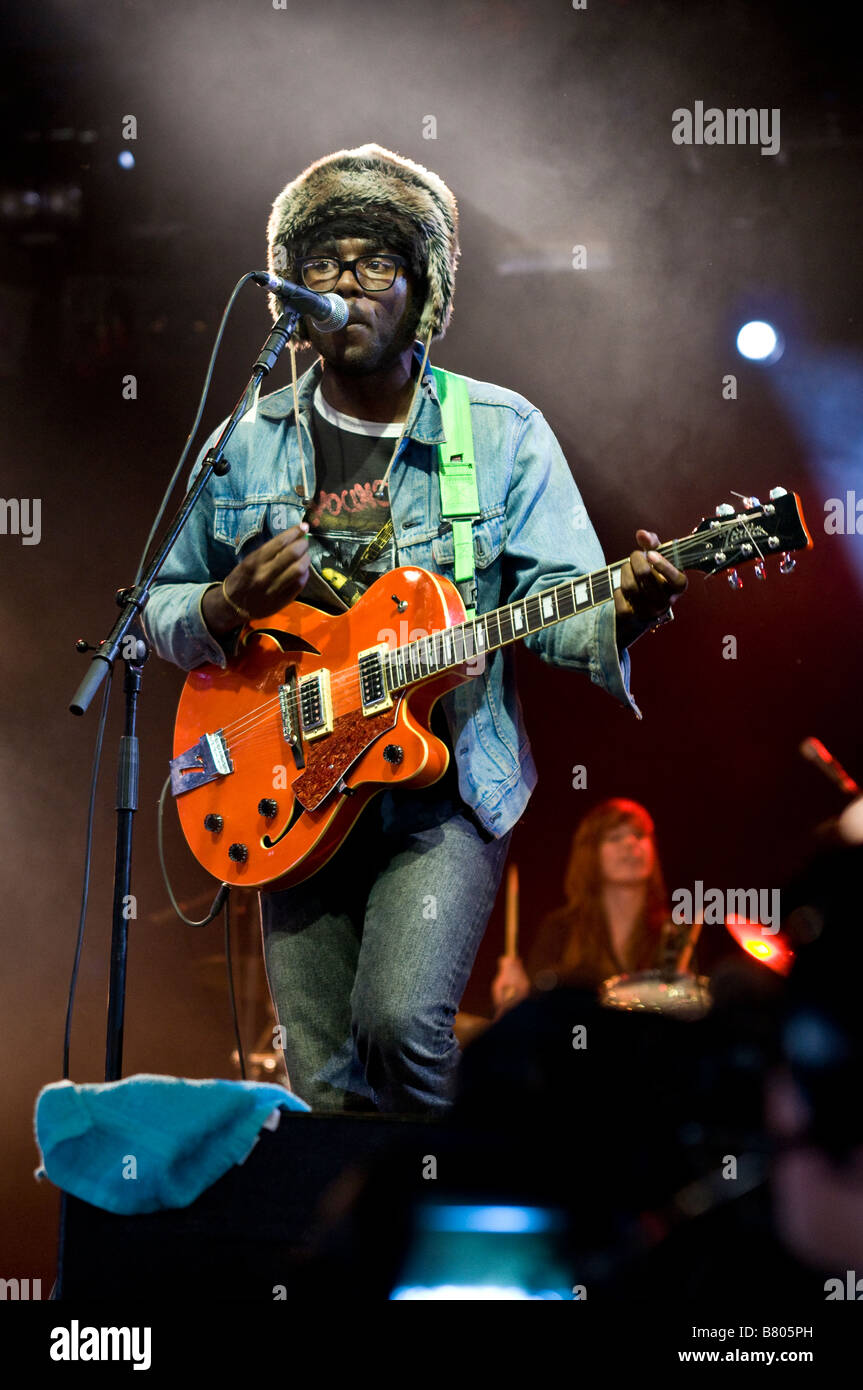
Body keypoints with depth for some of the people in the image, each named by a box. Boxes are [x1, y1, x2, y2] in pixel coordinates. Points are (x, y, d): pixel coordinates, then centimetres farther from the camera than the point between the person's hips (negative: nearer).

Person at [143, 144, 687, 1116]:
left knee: (400, 1022, -23)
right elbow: (162, 608, 14)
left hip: (446, 790, -3)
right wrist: (228, 607, -8)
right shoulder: (247, 445, 8)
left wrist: (622, 612, -27)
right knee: (326, 1084, 2)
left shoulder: (503, 433, 1)